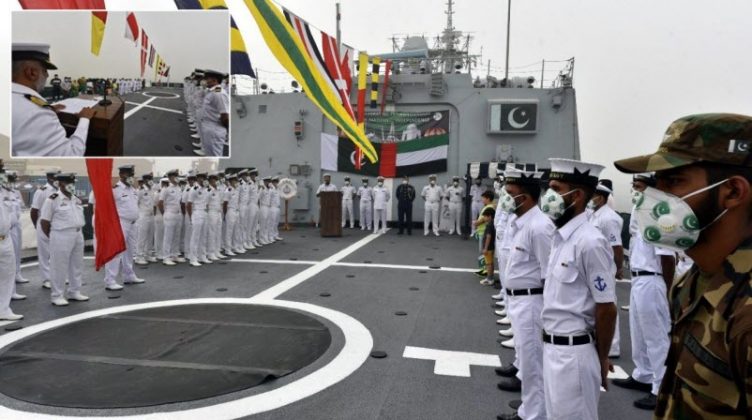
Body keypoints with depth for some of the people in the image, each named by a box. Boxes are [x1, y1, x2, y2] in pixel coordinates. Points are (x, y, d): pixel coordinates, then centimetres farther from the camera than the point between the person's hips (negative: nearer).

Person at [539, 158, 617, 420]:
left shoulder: (590, 242, -20)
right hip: (552, 348, 9)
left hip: (573, 352, -8)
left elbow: (607, 310, -16)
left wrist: (602, 359, -5)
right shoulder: (561, 237, 7)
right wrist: (550, 344, 16)